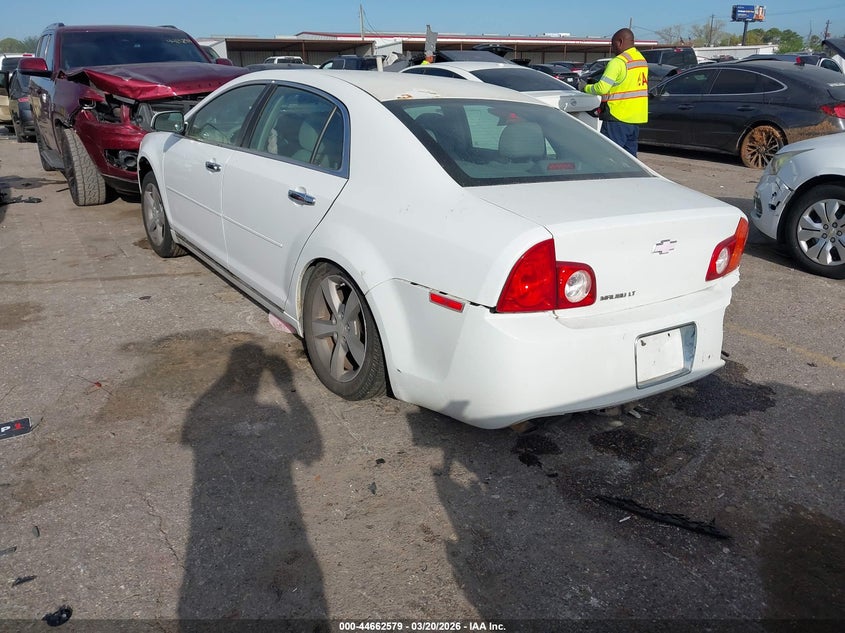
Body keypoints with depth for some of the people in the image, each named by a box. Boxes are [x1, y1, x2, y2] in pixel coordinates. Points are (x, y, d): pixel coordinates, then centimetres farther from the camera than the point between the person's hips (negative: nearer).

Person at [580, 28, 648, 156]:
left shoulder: (618, 62, -13)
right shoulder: (642, 60, 16)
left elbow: (602, 88, -20)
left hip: (617, 118, -9)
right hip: (636, 118, 9)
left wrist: (585, 88, -3)